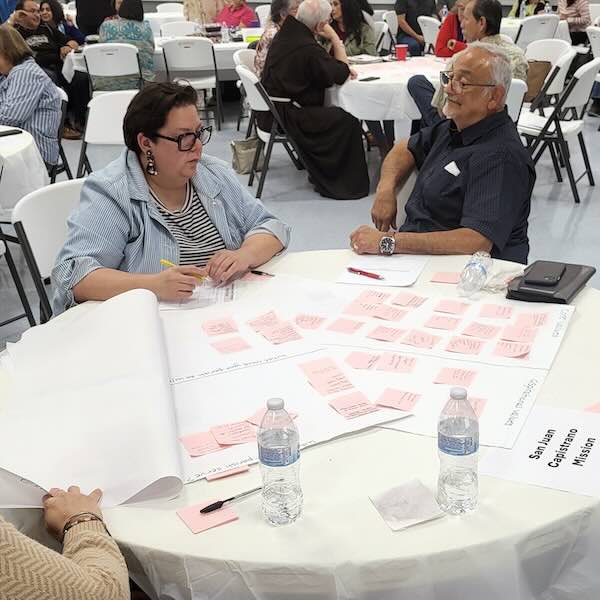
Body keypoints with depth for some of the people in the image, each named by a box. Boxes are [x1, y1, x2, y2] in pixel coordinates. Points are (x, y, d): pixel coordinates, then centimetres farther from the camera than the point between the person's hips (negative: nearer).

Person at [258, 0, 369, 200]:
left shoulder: (286, 34, 8)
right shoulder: (308, 48, -22)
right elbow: (342, 74, -11)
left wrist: (343, 69, 3)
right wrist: (335, 38, -5)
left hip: (271, 110, 10)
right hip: (285, 116, -10)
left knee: (333, 113, 21)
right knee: (348, 121, -10)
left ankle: (319, 173, 24)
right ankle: (338, 183, -1)